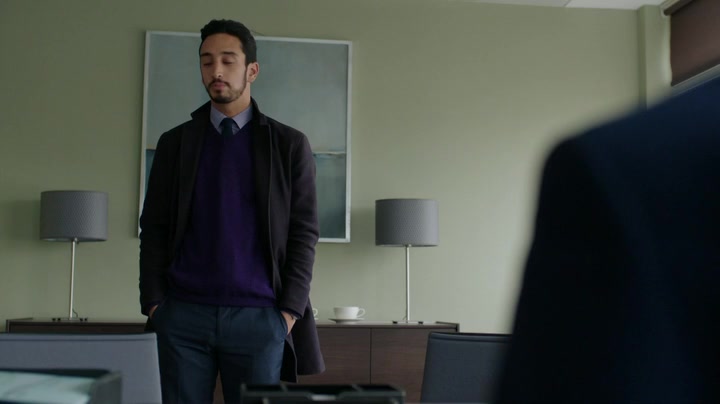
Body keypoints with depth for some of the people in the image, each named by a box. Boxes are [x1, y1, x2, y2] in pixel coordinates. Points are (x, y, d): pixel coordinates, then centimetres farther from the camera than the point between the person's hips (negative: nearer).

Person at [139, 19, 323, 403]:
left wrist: (290, 311, -5)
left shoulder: (289, 144, 4)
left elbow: (304, 232, 2)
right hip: (183, 314, 2)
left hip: (258, 317, -1)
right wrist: (153, 302, -1)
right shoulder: (174, 142, 10)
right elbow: (154, 228, 8)